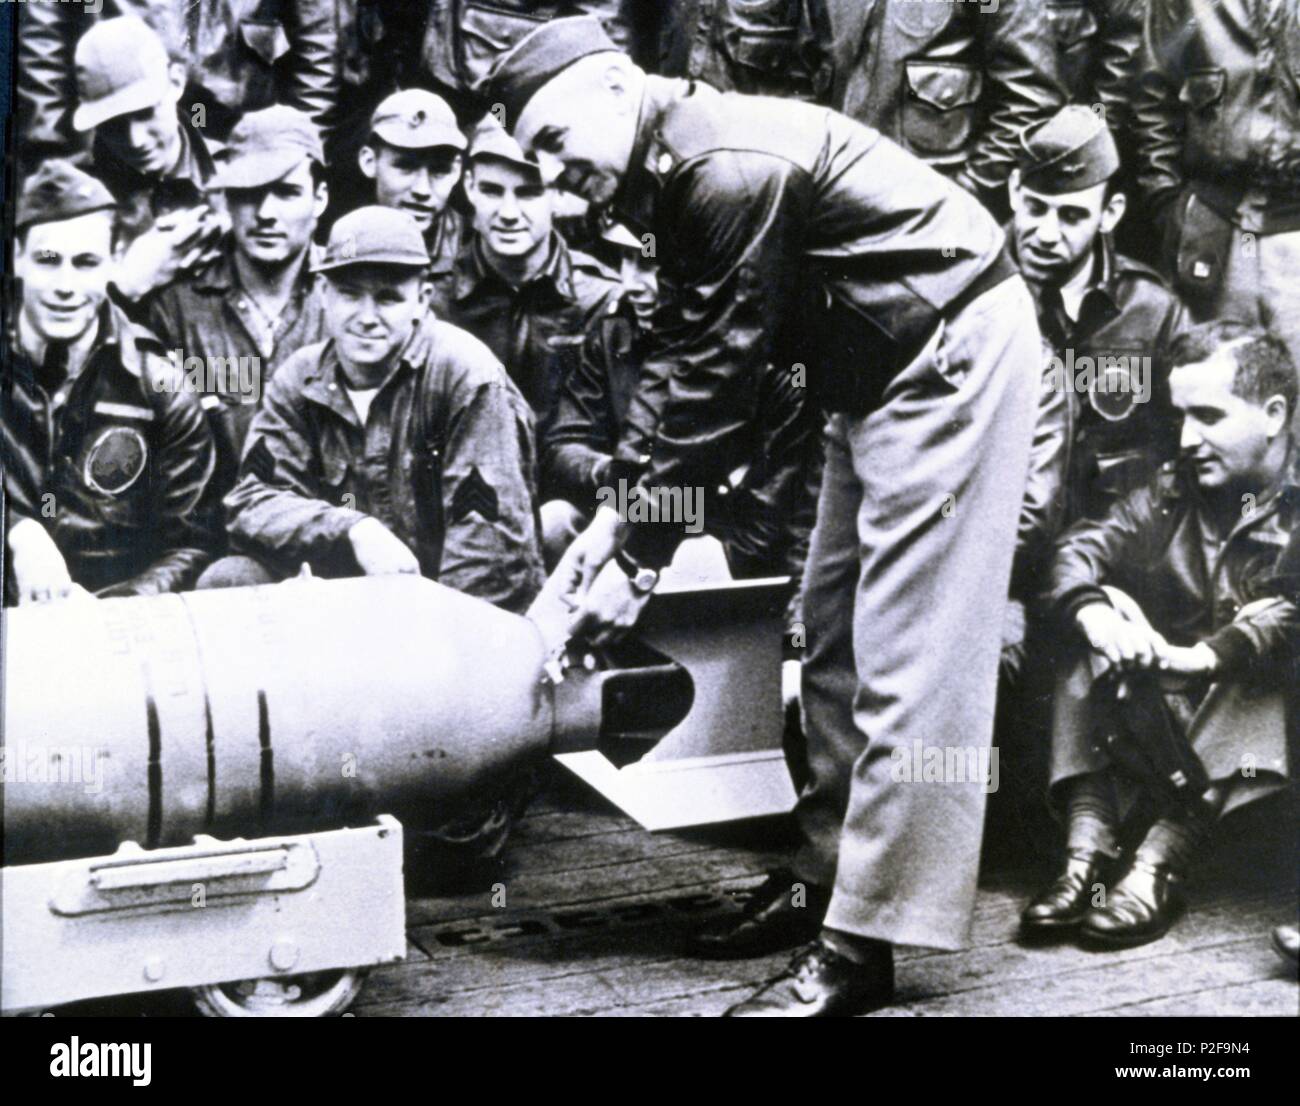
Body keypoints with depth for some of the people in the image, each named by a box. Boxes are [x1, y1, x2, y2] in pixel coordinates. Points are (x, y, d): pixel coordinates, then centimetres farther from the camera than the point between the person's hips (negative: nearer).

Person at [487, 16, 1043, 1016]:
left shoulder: (730, 167, -24)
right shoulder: (673, 175, 7)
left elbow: (718, 380, -23)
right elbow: (685, 359, 8)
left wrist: (640, 561, -18)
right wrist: (617, 513, 0)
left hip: (954, 345, -11)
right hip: (880, 364, 11)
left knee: (906, 651, -11)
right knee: (835, 637, 12)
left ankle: (864, 942, -9)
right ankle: (830, 876, 22)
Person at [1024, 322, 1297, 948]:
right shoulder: (1174, 492, 11)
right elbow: (1081, 548, -3)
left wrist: (1202, 657, -39)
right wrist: (1094, 614, -25)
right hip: (1169, 708, 5)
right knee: (1093, 655, -16)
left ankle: (1163, 859, -41)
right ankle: (1088, 848, -32)